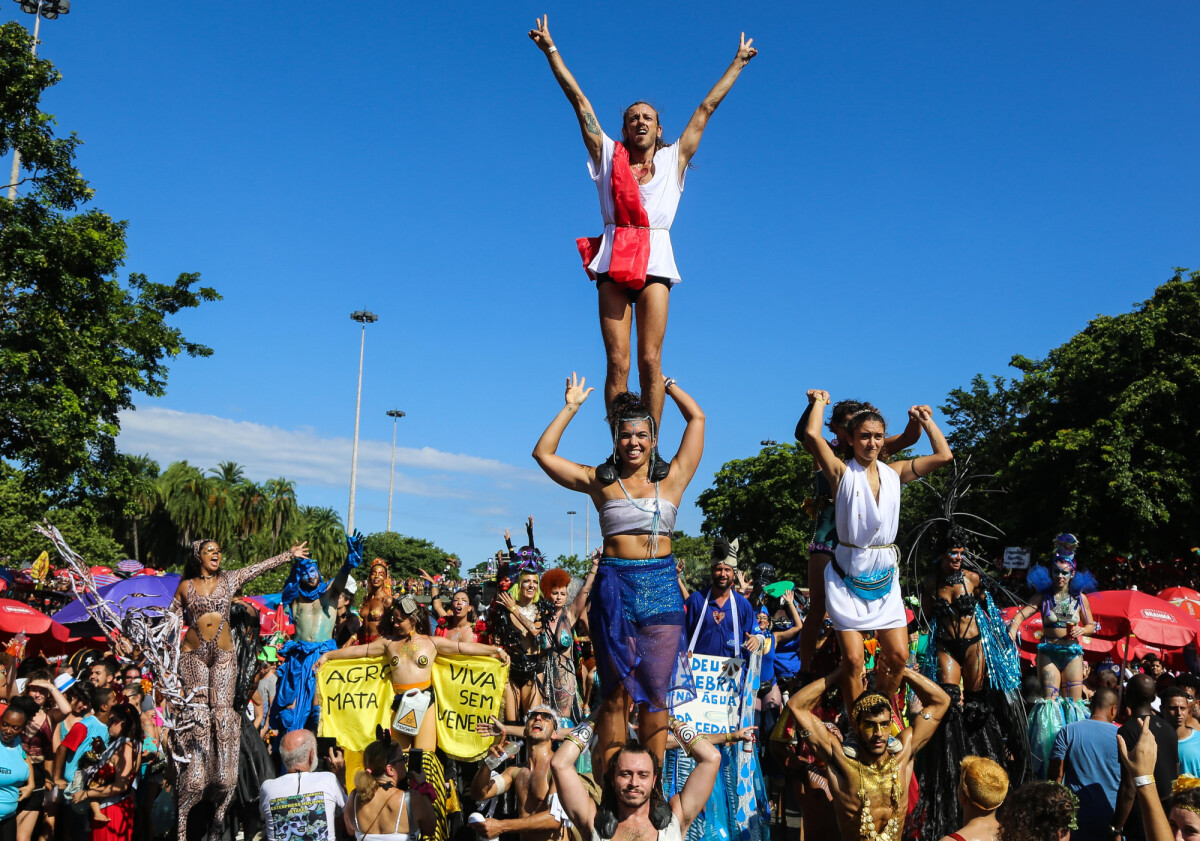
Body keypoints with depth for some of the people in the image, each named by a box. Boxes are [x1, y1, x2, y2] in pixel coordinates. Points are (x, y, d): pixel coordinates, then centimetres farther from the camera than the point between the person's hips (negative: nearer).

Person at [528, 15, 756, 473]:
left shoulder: (674, 157, 18)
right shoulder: (608, 154, 16)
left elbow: (707, 107, 25)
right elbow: (578, 99, 18)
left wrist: (738, 63, 32)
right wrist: (549, 48, 20)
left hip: (654, 259, 0)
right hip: (614, 261, 0)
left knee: (650, 359, -9)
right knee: (617, 361, -7)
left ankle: (650, 448, -7)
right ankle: (619, 450, -6)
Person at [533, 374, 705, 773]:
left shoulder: (672, 479, 9)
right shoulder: (601, 482, 9)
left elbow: (697, 418, 13)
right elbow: (543, 453, 7)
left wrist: (666, 383, 21)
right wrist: (571, 406, 11)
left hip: (661, 588, 1)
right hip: (614, 589, -1)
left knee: (657, 693, 3)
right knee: (616, 694, 2)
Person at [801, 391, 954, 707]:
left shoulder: (894, 473, 7)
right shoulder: (842, 473, -5)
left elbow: (944, 456, 7)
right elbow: (812, 435, -19)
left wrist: (926, 419, 12)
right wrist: (819, 402, -3)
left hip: (885, 577, 4)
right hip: (847, 577, -4)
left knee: (899, 656, 2)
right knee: (854, 659, -8)